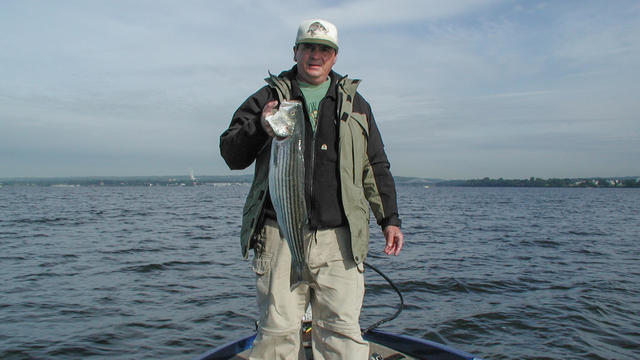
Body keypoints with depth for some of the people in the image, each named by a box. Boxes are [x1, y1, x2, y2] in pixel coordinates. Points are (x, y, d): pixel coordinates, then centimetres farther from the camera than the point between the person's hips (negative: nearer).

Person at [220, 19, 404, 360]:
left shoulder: (355, 103, 18)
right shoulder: (268, 98, 12)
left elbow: (376, 168, 19)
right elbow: (230, 153, 8)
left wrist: (390, 219, 12)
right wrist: (259, 128, -11)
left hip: (339, 240, 1)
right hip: (279, 235, -1)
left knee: (342, 331, 1)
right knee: (277, 331, 2)